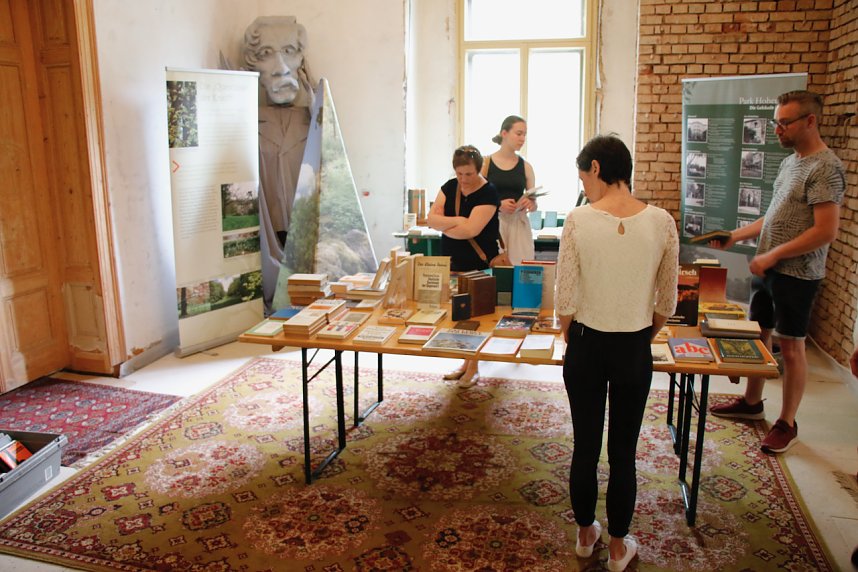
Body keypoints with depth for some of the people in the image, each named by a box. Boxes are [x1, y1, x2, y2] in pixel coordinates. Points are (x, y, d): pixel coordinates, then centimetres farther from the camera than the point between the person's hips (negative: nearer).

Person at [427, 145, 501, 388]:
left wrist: (444, 226, -10)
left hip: (478, 266, -5)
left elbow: (470, 229, -23)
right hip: (452, 262, 5)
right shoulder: (449, 187, 5)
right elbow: (431, 218, -4)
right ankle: (465, 362, 24)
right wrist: (456, 220, -18)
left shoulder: (488, 193, -13)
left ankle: (473, 368, 18)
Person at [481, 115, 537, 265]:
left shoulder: (525, 167, 8)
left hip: (519, 225, 2)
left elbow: (534, 205, 11)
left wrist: (530, 203, -10)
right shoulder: (486, 163, 1)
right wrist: (498, 205, -17)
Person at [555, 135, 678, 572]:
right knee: (623, 452, 15)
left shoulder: (579, 220, -14)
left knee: (585, 447, 16)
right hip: (634, 351, 1)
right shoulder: (662, 222, -9)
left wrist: (570, 339, 9)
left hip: (586, 346, -1)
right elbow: (666, 302, -1)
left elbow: (565, 299, -9)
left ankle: (585, 535, 36)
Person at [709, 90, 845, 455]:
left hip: (796, 274, -8)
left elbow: (826, 231, -21)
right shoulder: (790, 162, 12)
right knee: (759, 335, 16)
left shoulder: (825, 168, -16)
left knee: (790, 346, 2)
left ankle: (787, 424, 16)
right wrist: (736, 236, 9)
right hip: (767, 269, 8)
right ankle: (752, 402, 33)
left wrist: (771, 256, -18)